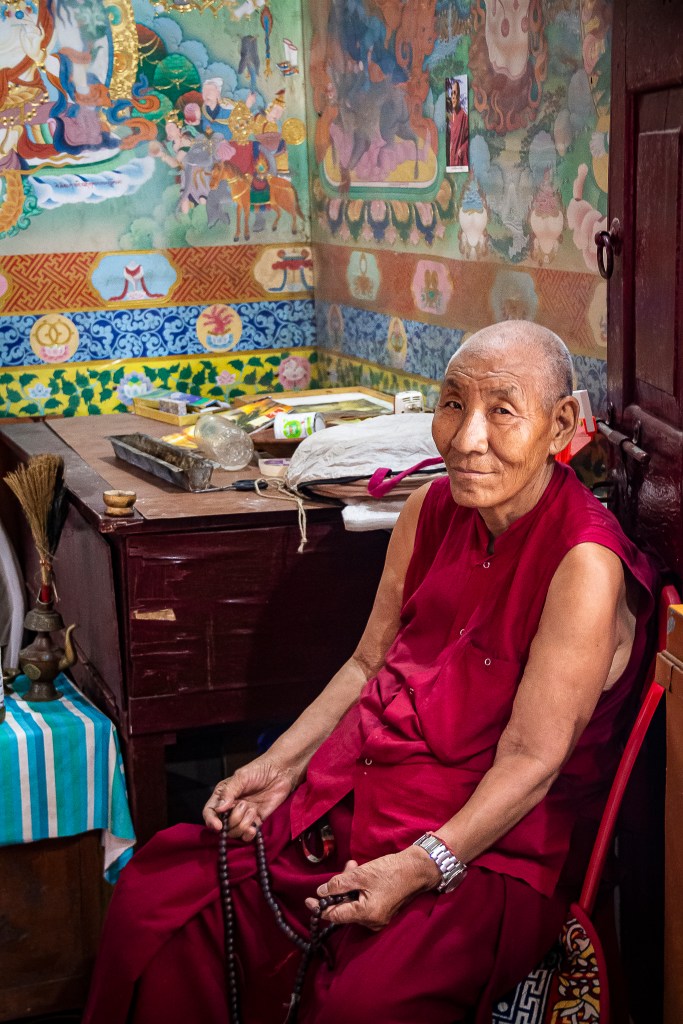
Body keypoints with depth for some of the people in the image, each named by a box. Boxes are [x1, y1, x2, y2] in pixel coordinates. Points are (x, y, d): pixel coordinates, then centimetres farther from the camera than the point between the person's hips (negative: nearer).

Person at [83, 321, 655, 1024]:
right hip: (360, 792, 7)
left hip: (492, 842, -7)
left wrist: (417, 869, -27)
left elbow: (530, 762, -19)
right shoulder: (431, 510, 4)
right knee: (154, 893, -4)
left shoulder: (585, 564, -18)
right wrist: (278, 766, 3)